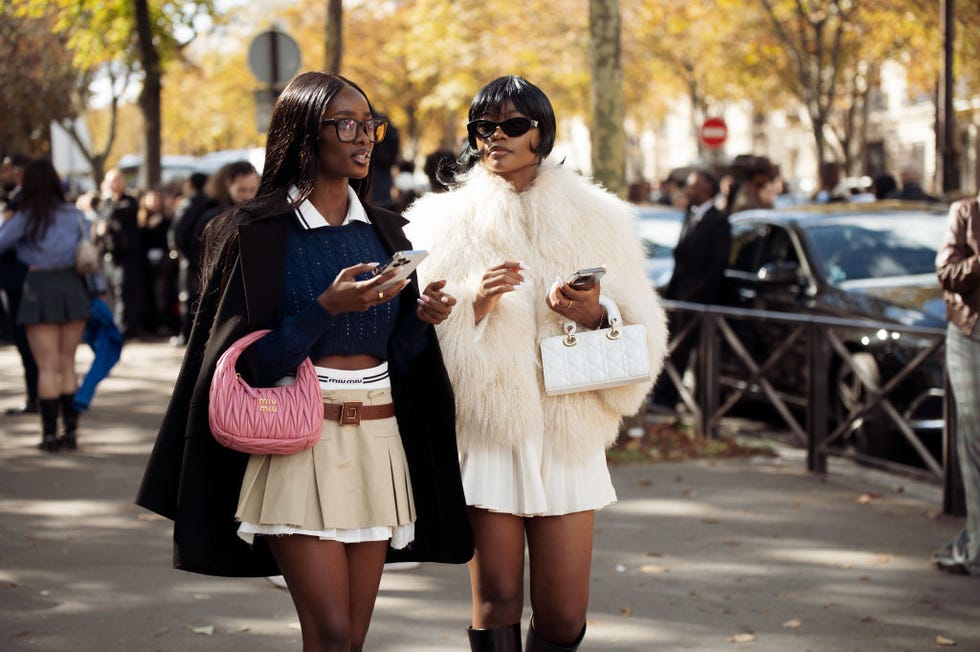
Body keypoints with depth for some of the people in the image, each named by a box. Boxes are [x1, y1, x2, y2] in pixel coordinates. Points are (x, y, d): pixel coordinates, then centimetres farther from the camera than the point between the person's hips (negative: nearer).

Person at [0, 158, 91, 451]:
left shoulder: (24, 219, -3)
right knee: (67, 365, 12)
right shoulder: (75, 215, 4)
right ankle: (70, 430, 10)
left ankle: (50, 434, 1)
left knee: (47, 367, 2)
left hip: (40, 287, -3)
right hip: (73, 286, 3)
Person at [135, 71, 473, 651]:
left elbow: (394, 358, 13)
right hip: (300, 444, -5)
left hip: (377, 442, 5)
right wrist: (327, 308, -21)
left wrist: (422, 319, -7)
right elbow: (248, 360, -9)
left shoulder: (385, 233, 12)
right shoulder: (258, 232, -4)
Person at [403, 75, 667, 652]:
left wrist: (597, 315, -10)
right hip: (485, 435, -1)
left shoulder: (596, 219, 11)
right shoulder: (447, 224, 8)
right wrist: (473, 303, -14)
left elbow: (643, 338, 9)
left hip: (568, 436, 1)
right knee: (497, 601, -2)